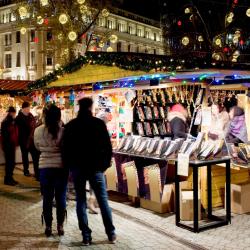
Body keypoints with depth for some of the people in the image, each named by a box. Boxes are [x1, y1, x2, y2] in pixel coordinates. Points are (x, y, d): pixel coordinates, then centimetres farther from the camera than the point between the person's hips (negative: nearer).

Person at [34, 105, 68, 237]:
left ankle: (48, 227, 19)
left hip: (44, 167, 2)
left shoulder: (38, 131, -5)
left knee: (47, 198, 12)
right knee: (61, 197, 11)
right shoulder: (63, 131, -14)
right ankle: (60, 226, 18)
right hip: (61, 167, -1)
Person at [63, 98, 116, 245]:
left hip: (77, 167, 2)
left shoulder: (70, 126, 2)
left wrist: (68, 166, 12)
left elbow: (66, 148, 3)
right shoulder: (99, 123, -5)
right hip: (96, 167, -1)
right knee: (103, 199, 7)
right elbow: (108, 145, -5)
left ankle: (86, 236, 7)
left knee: (81, 201, 7)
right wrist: (106, 163, 6)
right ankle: (111, 234, 12)